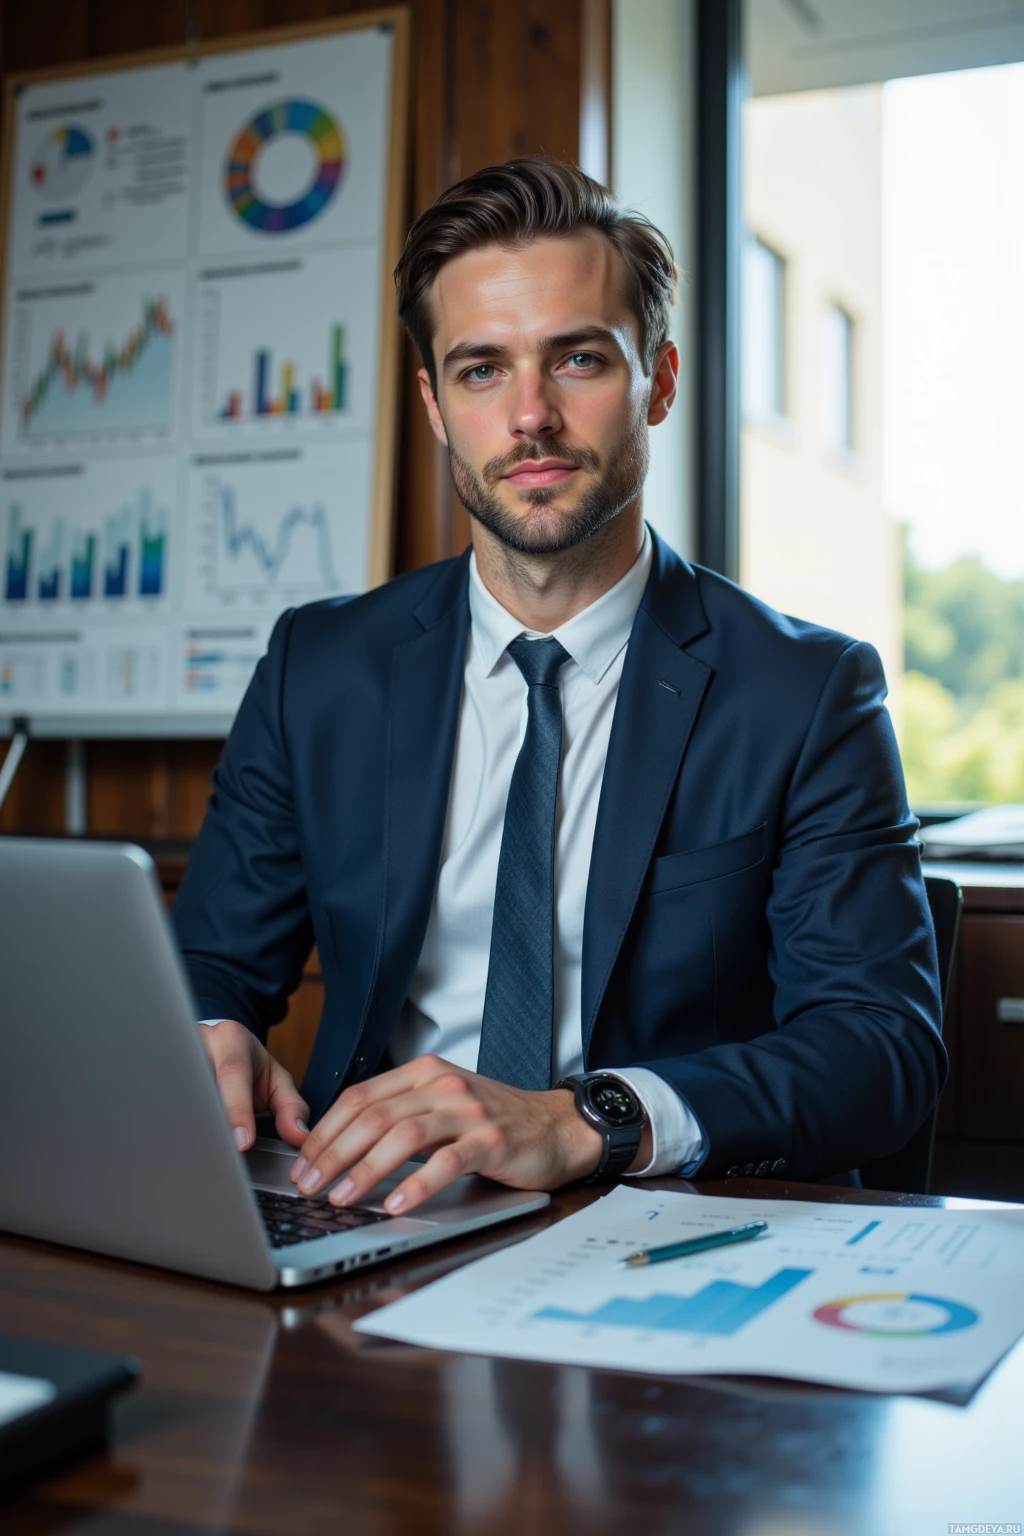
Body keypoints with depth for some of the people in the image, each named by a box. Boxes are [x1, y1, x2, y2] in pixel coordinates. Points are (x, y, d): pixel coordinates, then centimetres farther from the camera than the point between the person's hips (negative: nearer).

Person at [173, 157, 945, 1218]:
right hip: (374, 1226, 2)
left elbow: (887, 1043, -11)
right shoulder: (317, 669, 7)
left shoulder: (811, 694, -2)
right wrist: (208, 1044, -17)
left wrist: (583, 1120, -29)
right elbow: (214, 964, 9)